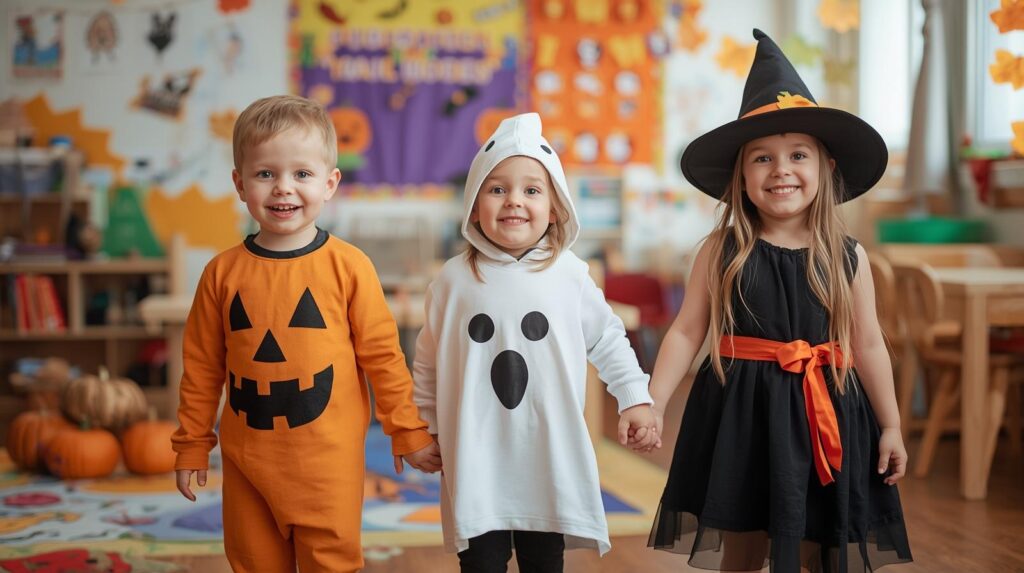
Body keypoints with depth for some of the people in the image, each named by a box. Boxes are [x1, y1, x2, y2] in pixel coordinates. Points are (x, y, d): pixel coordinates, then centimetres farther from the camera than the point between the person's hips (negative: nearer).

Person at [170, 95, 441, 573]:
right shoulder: (223, 272, -1)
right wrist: (192, 446, 10)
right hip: (247, 459, 3)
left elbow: (382, 355, -2)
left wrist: (409, 433, 2)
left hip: (328, 461, -2)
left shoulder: (348, 266, -8)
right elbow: (201, 367, 6)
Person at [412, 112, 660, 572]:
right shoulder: (454, 279, -2)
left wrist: (635, 399, 4)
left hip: (550, 458, 1)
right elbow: (429, 362, 8)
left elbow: (607, 340, 9)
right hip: (476, 459, 0)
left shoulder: (570, 275, -2)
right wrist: (425, 429, 10)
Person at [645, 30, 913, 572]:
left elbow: (868, 346, 5)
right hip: (741, 413, 0)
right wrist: (653, 403, -8)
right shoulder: (720, 251, -3)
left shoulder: (848, 257, 1)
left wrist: (891, 426, 6)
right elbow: (686, 332, -1)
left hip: (822, 416, 1)